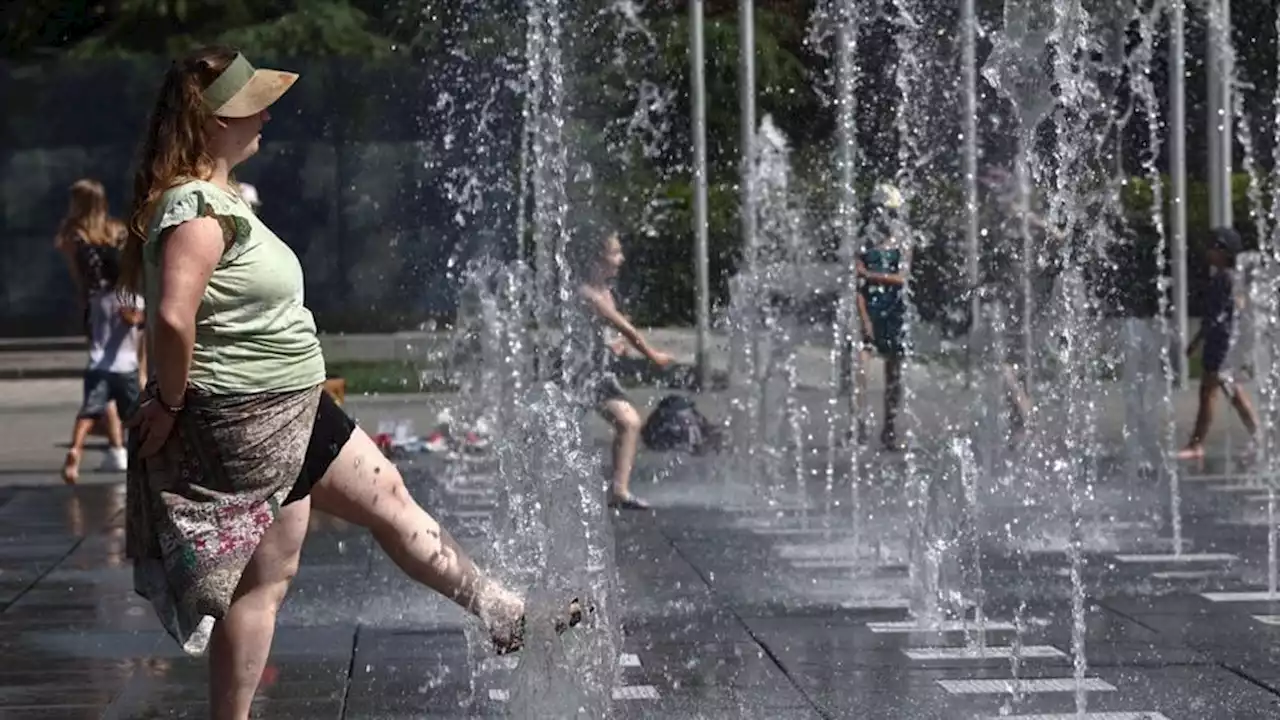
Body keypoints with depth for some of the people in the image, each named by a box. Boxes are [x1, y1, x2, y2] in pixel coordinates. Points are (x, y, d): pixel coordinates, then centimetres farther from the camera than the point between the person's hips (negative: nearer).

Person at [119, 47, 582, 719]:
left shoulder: (217, 195, 10)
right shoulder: (197, 207, -24)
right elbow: (173, 316, -35)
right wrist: (170, 404, -22)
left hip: (293, 408, 11)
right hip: (245, 424, -11)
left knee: (390, 501, 19)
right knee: (263, 579, -1)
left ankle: (505, 614, 31)